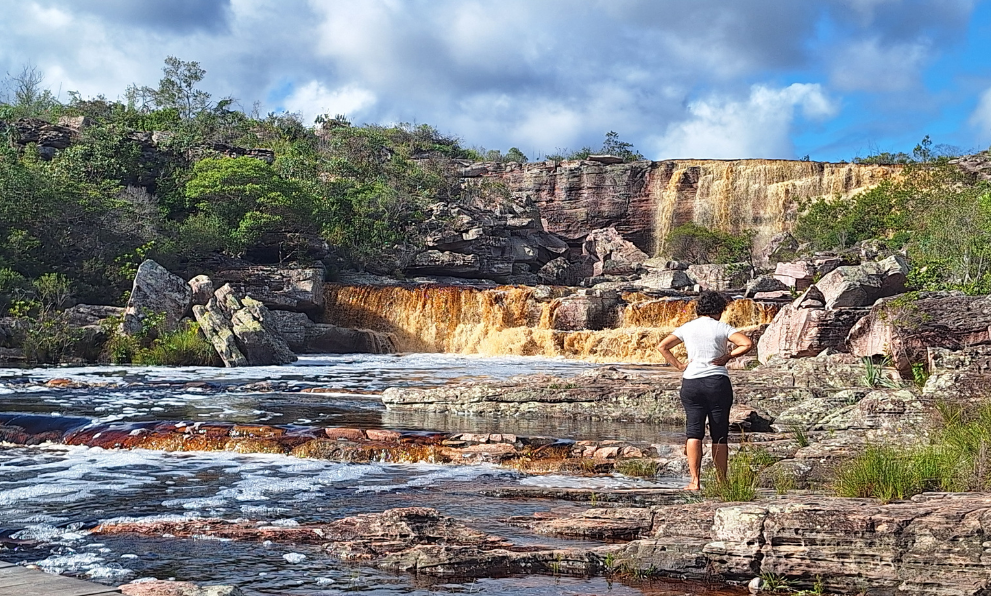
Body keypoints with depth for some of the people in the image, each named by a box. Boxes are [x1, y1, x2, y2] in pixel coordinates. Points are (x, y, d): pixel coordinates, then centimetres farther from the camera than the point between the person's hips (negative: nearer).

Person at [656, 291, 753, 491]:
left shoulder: (687, 328, 9)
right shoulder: (722, 328, 1)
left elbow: (662, 346, 7)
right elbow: (747, 344, -11)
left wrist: (678, 365, 4)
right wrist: (728, 356, -2)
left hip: (691, 383, 2)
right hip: (717, 382, -2)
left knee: (694, 432, 3)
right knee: (719, 435, 6)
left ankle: (695, 480, -6)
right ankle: (721, 481, 11)